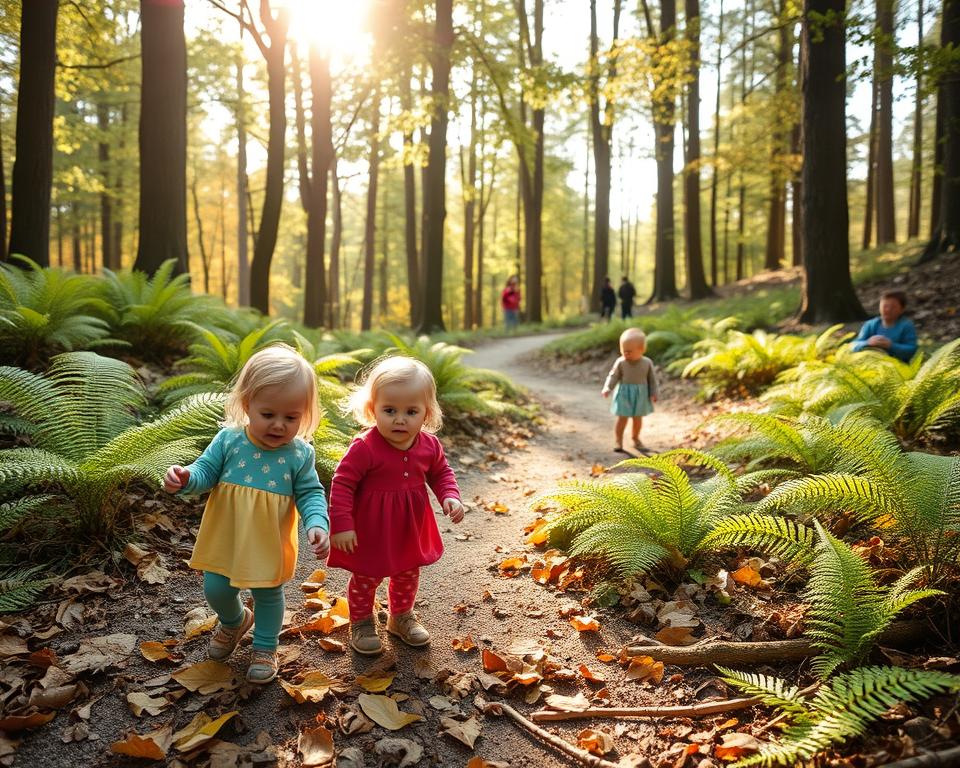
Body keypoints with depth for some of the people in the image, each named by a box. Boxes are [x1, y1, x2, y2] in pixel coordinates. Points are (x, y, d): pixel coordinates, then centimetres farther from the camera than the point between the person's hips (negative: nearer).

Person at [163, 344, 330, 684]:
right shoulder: (229, 440, -13)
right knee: (216, 590, 15)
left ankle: (265, 647, 42)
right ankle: (235, 621, 49)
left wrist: (316, 524, -27)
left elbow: (310, 494, -9)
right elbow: (206, 471, -6)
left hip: (270, 545, -1)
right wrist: (186, 477, -29)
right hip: (226, 539, 2)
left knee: (268, 596, 17)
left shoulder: (300, 454, -15)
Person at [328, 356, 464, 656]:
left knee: (408, 576, 24)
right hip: (371, 531, -5)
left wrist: (450, 496, -9)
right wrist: (341, 525, -23)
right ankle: (361, 622, 38)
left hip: (410, 530, 5)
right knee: (366, 579, 15)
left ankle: (401, 616, 47)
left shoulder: (429, 445, -10)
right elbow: (342, 484, -22)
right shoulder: (364, 448, -27)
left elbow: (440, 472, 8)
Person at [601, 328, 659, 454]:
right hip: (624, 394, -2)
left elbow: (652, 379, 1)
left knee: (638, 418, 13)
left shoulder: (647, 363, -7)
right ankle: (619, 441, 12)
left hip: (640, 395, 2)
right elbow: (613, 376, -8)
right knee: (622, 418, -1)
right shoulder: (620, 363, -11)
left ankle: (635, 439, 33)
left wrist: (654, 393, 0)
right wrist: (607, 388, -21)